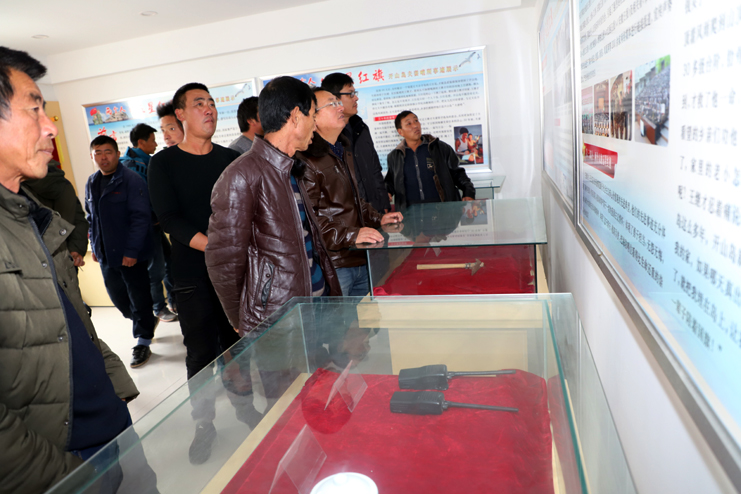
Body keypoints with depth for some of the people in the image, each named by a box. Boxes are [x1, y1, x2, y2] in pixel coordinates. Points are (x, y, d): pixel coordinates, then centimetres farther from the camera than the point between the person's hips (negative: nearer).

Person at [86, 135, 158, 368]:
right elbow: (91, 218, 19)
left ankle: (143, 341, 17)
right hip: (106, 253, 7)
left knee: (139, 297, 3)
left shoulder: (132, 180, -11)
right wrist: (94, 247, 14)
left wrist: (132, 251, -20)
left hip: (131, 254, -7)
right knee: (117, 295, 16)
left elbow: (141, 217, -17)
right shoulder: (91, 183, 11)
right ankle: (146, 323, 39)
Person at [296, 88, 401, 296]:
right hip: (333, 266, -9)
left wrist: (378, 218, 18)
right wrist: (350, 235, -25)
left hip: (360, 260, 9)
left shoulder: (343, 151, 19)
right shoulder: (306, 160, -14)